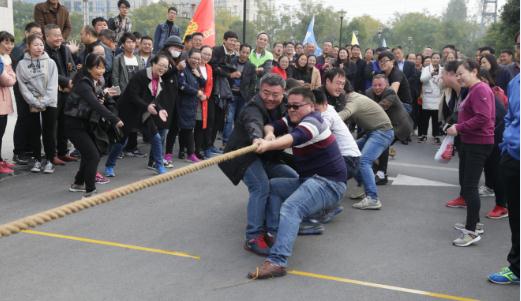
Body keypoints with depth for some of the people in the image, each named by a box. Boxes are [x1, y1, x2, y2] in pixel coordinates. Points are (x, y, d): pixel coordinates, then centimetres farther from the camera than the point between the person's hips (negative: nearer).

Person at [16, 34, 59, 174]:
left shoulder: (50, 62, 0)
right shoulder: (22, 64, 0)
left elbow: (53, 85, -5)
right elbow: (23, 87, -4)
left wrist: (44, 102, -14)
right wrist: (36, 102, -13)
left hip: (50, 103, 0)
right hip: (32, 104, 1)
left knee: (49, 132, 2)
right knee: (35, 132, 7)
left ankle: (50, 161, 11)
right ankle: (37, 160, 17)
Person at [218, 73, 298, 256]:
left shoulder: (281, 108, 1)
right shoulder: (254, 108, -26)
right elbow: (254, 124, -52)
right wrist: (257, 139, -72)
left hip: (266, 157, 9)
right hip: (244, 156, -9)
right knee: (261, 187, -30)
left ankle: (270, 228, 14)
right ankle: (253, 238, -27)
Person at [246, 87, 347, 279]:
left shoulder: (312, 120, -15)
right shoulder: (293, 120, 13)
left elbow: (296, 138, -35)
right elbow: (271, 126, 6)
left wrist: (268, 145, -50)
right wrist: (269, 133, -18)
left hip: (329, 183, -10)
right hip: (310, 180, 10)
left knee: (291, 207, -30)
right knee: (273, 186, 12)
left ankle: (277, 262, -42)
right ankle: (273, 232, 1)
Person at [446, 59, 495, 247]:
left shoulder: (481, 90, -16)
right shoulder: (473, 90, 16)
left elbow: (482, 118, -26)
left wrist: (459, 128, -21)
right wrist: (458, 127, 5)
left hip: (478, 145, -10)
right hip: (469, 143, 10)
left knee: (470, 186, -9)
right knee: (465, 184, 16)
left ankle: (472, 232, -3)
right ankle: (474, 223, 29)